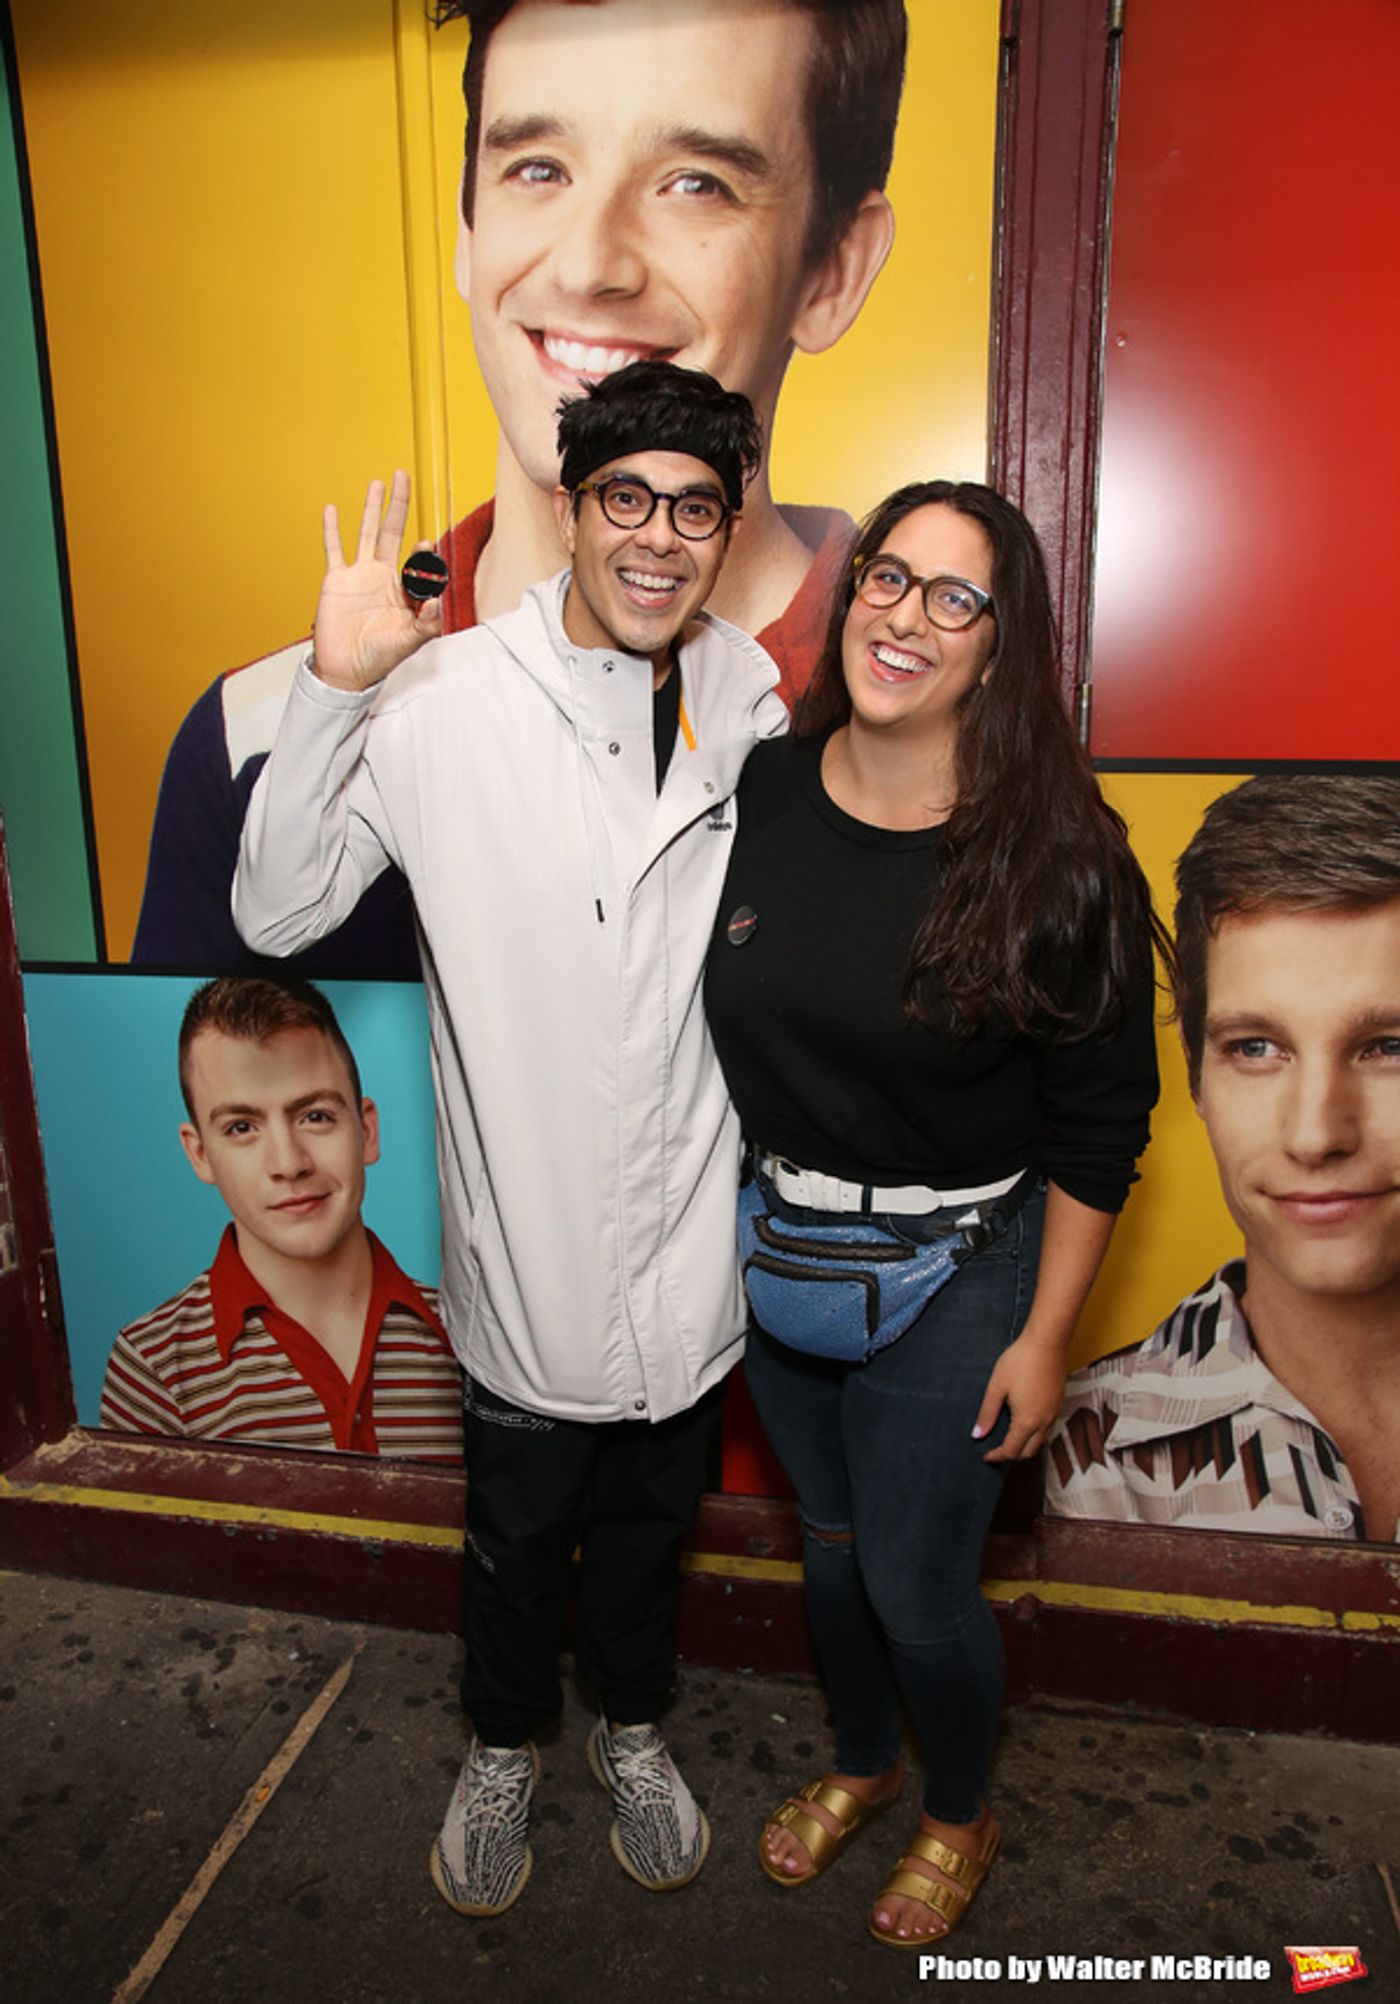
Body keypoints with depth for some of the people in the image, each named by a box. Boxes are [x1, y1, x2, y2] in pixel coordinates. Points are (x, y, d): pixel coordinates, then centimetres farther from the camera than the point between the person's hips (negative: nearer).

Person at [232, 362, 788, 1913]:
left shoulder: (752, 708, -2)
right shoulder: (446, 701, -14)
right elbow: (273, 917, -16)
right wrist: (333, 688, -25)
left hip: (692, 1242, 3)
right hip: (528, 1244, -2)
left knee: (653, 1514, 25)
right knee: (519, 1526, 21)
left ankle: (632, 1726, 54)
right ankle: (504, 1744, 51)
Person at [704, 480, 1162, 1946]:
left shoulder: (1055, 853, -17)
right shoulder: (754, 794, -6)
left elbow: (1099, 1121, -11)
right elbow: (698, 1022, 5)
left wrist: (1045, 1334, -10)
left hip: (953, 1273, -4)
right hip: (770, 1247, 4)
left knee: (914, 1583, 11)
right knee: (828, 1537, 23)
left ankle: (958, 1819, 45)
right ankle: (860, 1764, 53)